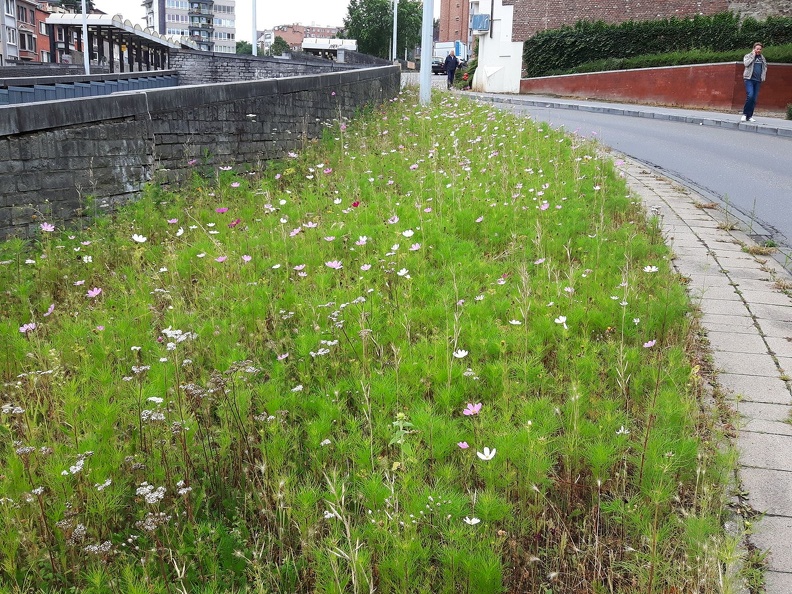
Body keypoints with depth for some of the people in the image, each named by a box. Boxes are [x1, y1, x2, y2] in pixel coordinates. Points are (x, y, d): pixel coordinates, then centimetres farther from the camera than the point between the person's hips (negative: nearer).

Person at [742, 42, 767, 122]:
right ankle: (745, 114, -11)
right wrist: (753, 55, -8)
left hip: (758, 80, 5)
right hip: (749, 79, -4)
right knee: (750, 96, -21)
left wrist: (763, 77, 9)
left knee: (754, 99, 1)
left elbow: (765, 67, 23)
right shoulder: (748, 56, 4)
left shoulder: (762, 58, 16)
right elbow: (746, 63, -14)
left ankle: (749, 116, 5)